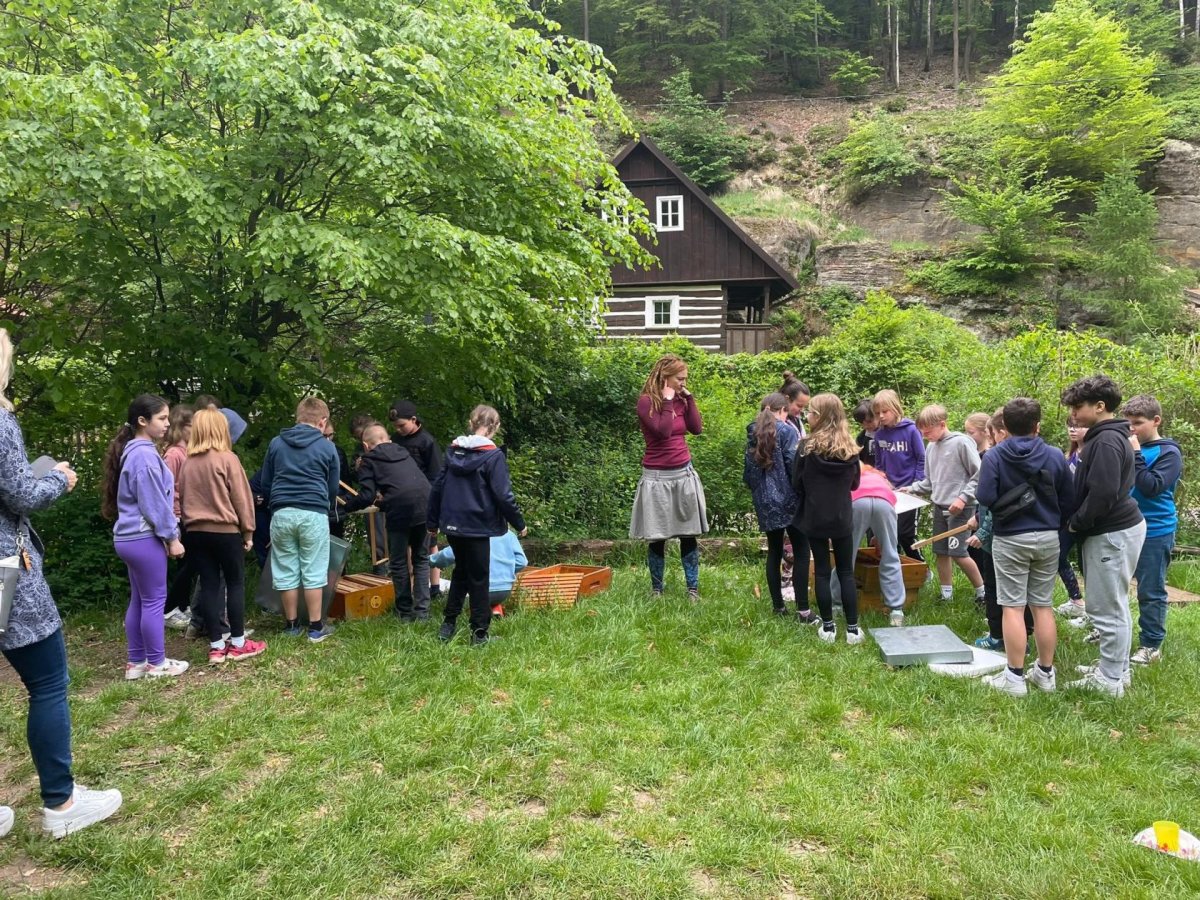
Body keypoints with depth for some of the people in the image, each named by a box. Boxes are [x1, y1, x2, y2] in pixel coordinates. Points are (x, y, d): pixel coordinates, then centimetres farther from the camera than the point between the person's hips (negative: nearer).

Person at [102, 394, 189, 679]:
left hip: (131, 537, 10)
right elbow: (153, 503, -18)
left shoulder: (134, 451, 15)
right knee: (154, 601, 0)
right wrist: (172, 537, -11)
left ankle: (136, 662, 21)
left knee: (139, 600, 14)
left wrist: (167, 533, 22)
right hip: (145, 538, -10)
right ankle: (156, 663, 10)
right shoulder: (145, 454, -17)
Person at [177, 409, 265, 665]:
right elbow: (241, 497, -8)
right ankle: (238, 644, 9)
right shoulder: (228, 459, -9)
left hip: (195, 532, 5)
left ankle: (216, 646, 9)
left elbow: (181, 498, 12)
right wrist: (248, 530, 1)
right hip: (225, 530, -5)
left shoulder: (188, 463, 6)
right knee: (235, 584, 6)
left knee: (209, 585, 7)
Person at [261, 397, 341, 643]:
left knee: (286, 572, 9)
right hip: (313, 514, -2)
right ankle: (316, 627, 7)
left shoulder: (276, 443, 12)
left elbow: (265, 483, 16)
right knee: (313, 572, 3)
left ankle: (292, 625, 17)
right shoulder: (327, 447, 5)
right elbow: (333, 489, 13)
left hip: (282, 513, 2)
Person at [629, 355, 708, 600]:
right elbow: (663, 431, -22)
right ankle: (656, 589, 17)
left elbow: (697, 428, 0)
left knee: (689, 534, 5)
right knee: (657, 537, 3)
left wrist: (688, 397, -1)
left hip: (684, 473, 5)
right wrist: (667, 401, -16)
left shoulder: (681, 400, 9)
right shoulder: (646, 401, -9)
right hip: (658, 477, -5)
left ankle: (693, 588, 13)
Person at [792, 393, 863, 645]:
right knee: (846, 572, 10)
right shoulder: (849, 447, -2)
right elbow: (855, 483, 10)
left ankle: (828, 628, 12)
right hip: (842, 518, 2)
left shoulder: (808, 447, -12)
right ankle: (852, 629, 11)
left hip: (815, 518, -2)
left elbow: (796, 483, -4)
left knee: (822, 572, 7)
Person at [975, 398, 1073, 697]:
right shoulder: (1055, 456, -1)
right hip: (1048, 538, 3)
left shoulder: (994, 456, -10)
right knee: (1043, 606, 11)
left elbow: (985, 498, -17)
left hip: (1010, 540, -3)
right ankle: (1045, 673, 20)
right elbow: (1067, 501, 0)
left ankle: (1015, 677, 3)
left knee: (1013, 607, 0)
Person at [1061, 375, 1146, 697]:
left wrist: (1076, 522, -13)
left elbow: (1103, 493, -25)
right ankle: (1117, 668, 28)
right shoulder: (1110, 436, 13)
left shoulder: (1106, 441, -19)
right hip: (1116, 528, 11)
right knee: (1115, 605, 17)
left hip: (1111, 533, -11)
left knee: (1105, 607, -3)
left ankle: (1110, 680, 5)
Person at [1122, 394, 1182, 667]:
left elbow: (1151, 488, -22)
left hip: (1154, 532, -6)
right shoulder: (1128, 447, 4)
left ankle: (1151, 645, 13)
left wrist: (1135, 455, -21)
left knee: (1150, 592, 2)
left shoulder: (1169, 453, -10)